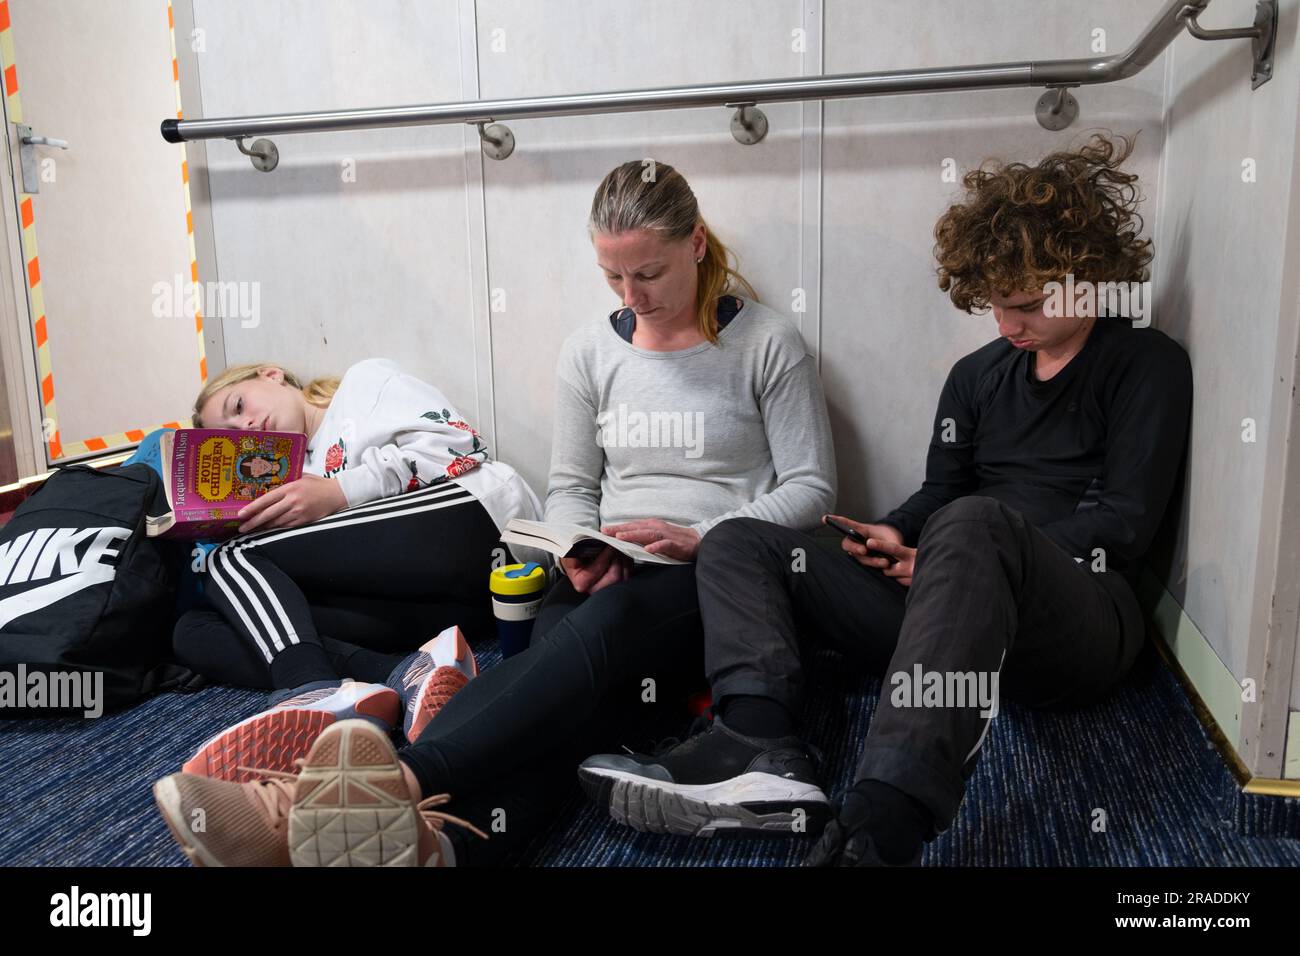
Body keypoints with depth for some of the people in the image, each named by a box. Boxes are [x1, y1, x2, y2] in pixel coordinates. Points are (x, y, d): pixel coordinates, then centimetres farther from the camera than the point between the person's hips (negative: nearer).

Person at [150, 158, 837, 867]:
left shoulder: (767, 344, 3)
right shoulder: (589, 353, 13)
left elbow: (811, 488, 1)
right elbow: (569, 488, 16)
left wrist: (697, 537, -13)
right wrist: (581, 549, -7)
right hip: (610, 574, 4)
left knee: (607, 622, -39)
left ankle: (404, 780, -61)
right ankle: (436, 838, -62)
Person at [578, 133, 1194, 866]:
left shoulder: (1148, 366, 5)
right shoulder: (978, 375, 21)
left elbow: (1124, 524, -5)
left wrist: (945, 556, -8)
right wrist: (896, 538, -5)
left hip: (1083, 624, -5)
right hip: (954, 615, 6)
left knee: (973, 524, -40)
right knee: (739, 542, -5)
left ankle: (878, 829, -52)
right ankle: (759, 747, -33)